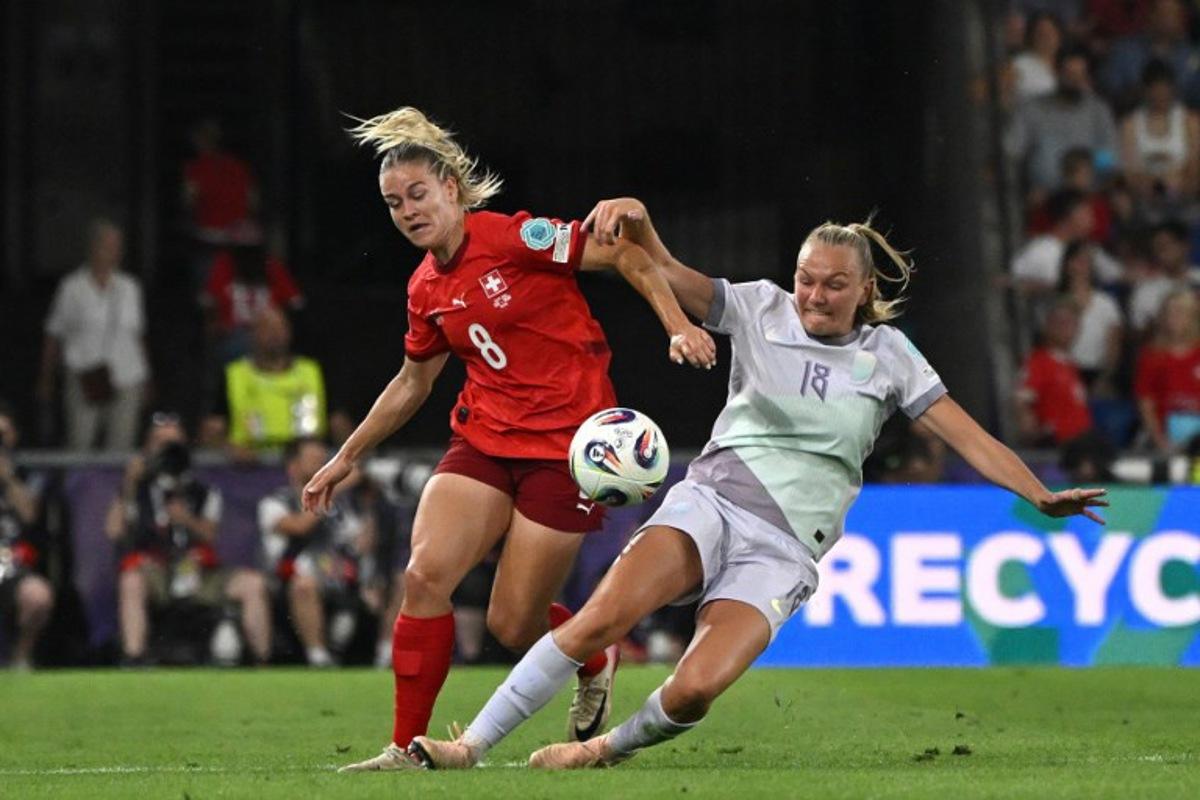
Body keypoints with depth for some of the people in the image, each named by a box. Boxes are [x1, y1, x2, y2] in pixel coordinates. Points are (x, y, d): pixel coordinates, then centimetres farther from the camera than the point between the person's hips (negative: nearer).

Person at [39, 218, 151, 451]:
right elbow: (53, 337, 7)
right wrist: (46, 379, 6)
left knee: (121, 447, -1)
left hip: (126, 380, 3)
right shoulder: (72, 288, 3)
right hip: (85, 378, -3)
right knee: (78, 445, -8)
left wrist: (145, 379, 15)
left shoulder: (130, 288, 12)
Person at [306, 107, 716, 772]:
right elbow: (412, 383, 24)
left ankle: (596, 663, 31)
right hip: (483, 440, 6)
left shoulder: (514, 238, -11)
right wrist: (347, 456, 28)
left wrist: (677, 325, -22)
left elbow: (626, 254, -10)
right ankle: (407, 747, -8)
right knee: (425, 574, -17)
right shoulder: (427, 291, 9)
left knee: (512, 624, -5)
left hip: (565, 444, -6)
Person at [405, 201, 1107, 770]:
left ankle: (610, 748, 4)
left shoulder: (888, 355, 6)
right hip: (712, 499, 0)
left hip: (785, 548, 0)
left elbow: (967, 435, 4)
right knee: (602, 618, -27)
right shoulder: (763, 310, 5)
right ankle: (472, 745, -21)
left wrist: (1040, 495, -9)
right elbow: (670, 278, -7)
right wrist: (638, 225, -28)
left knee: (698, 687, -25)